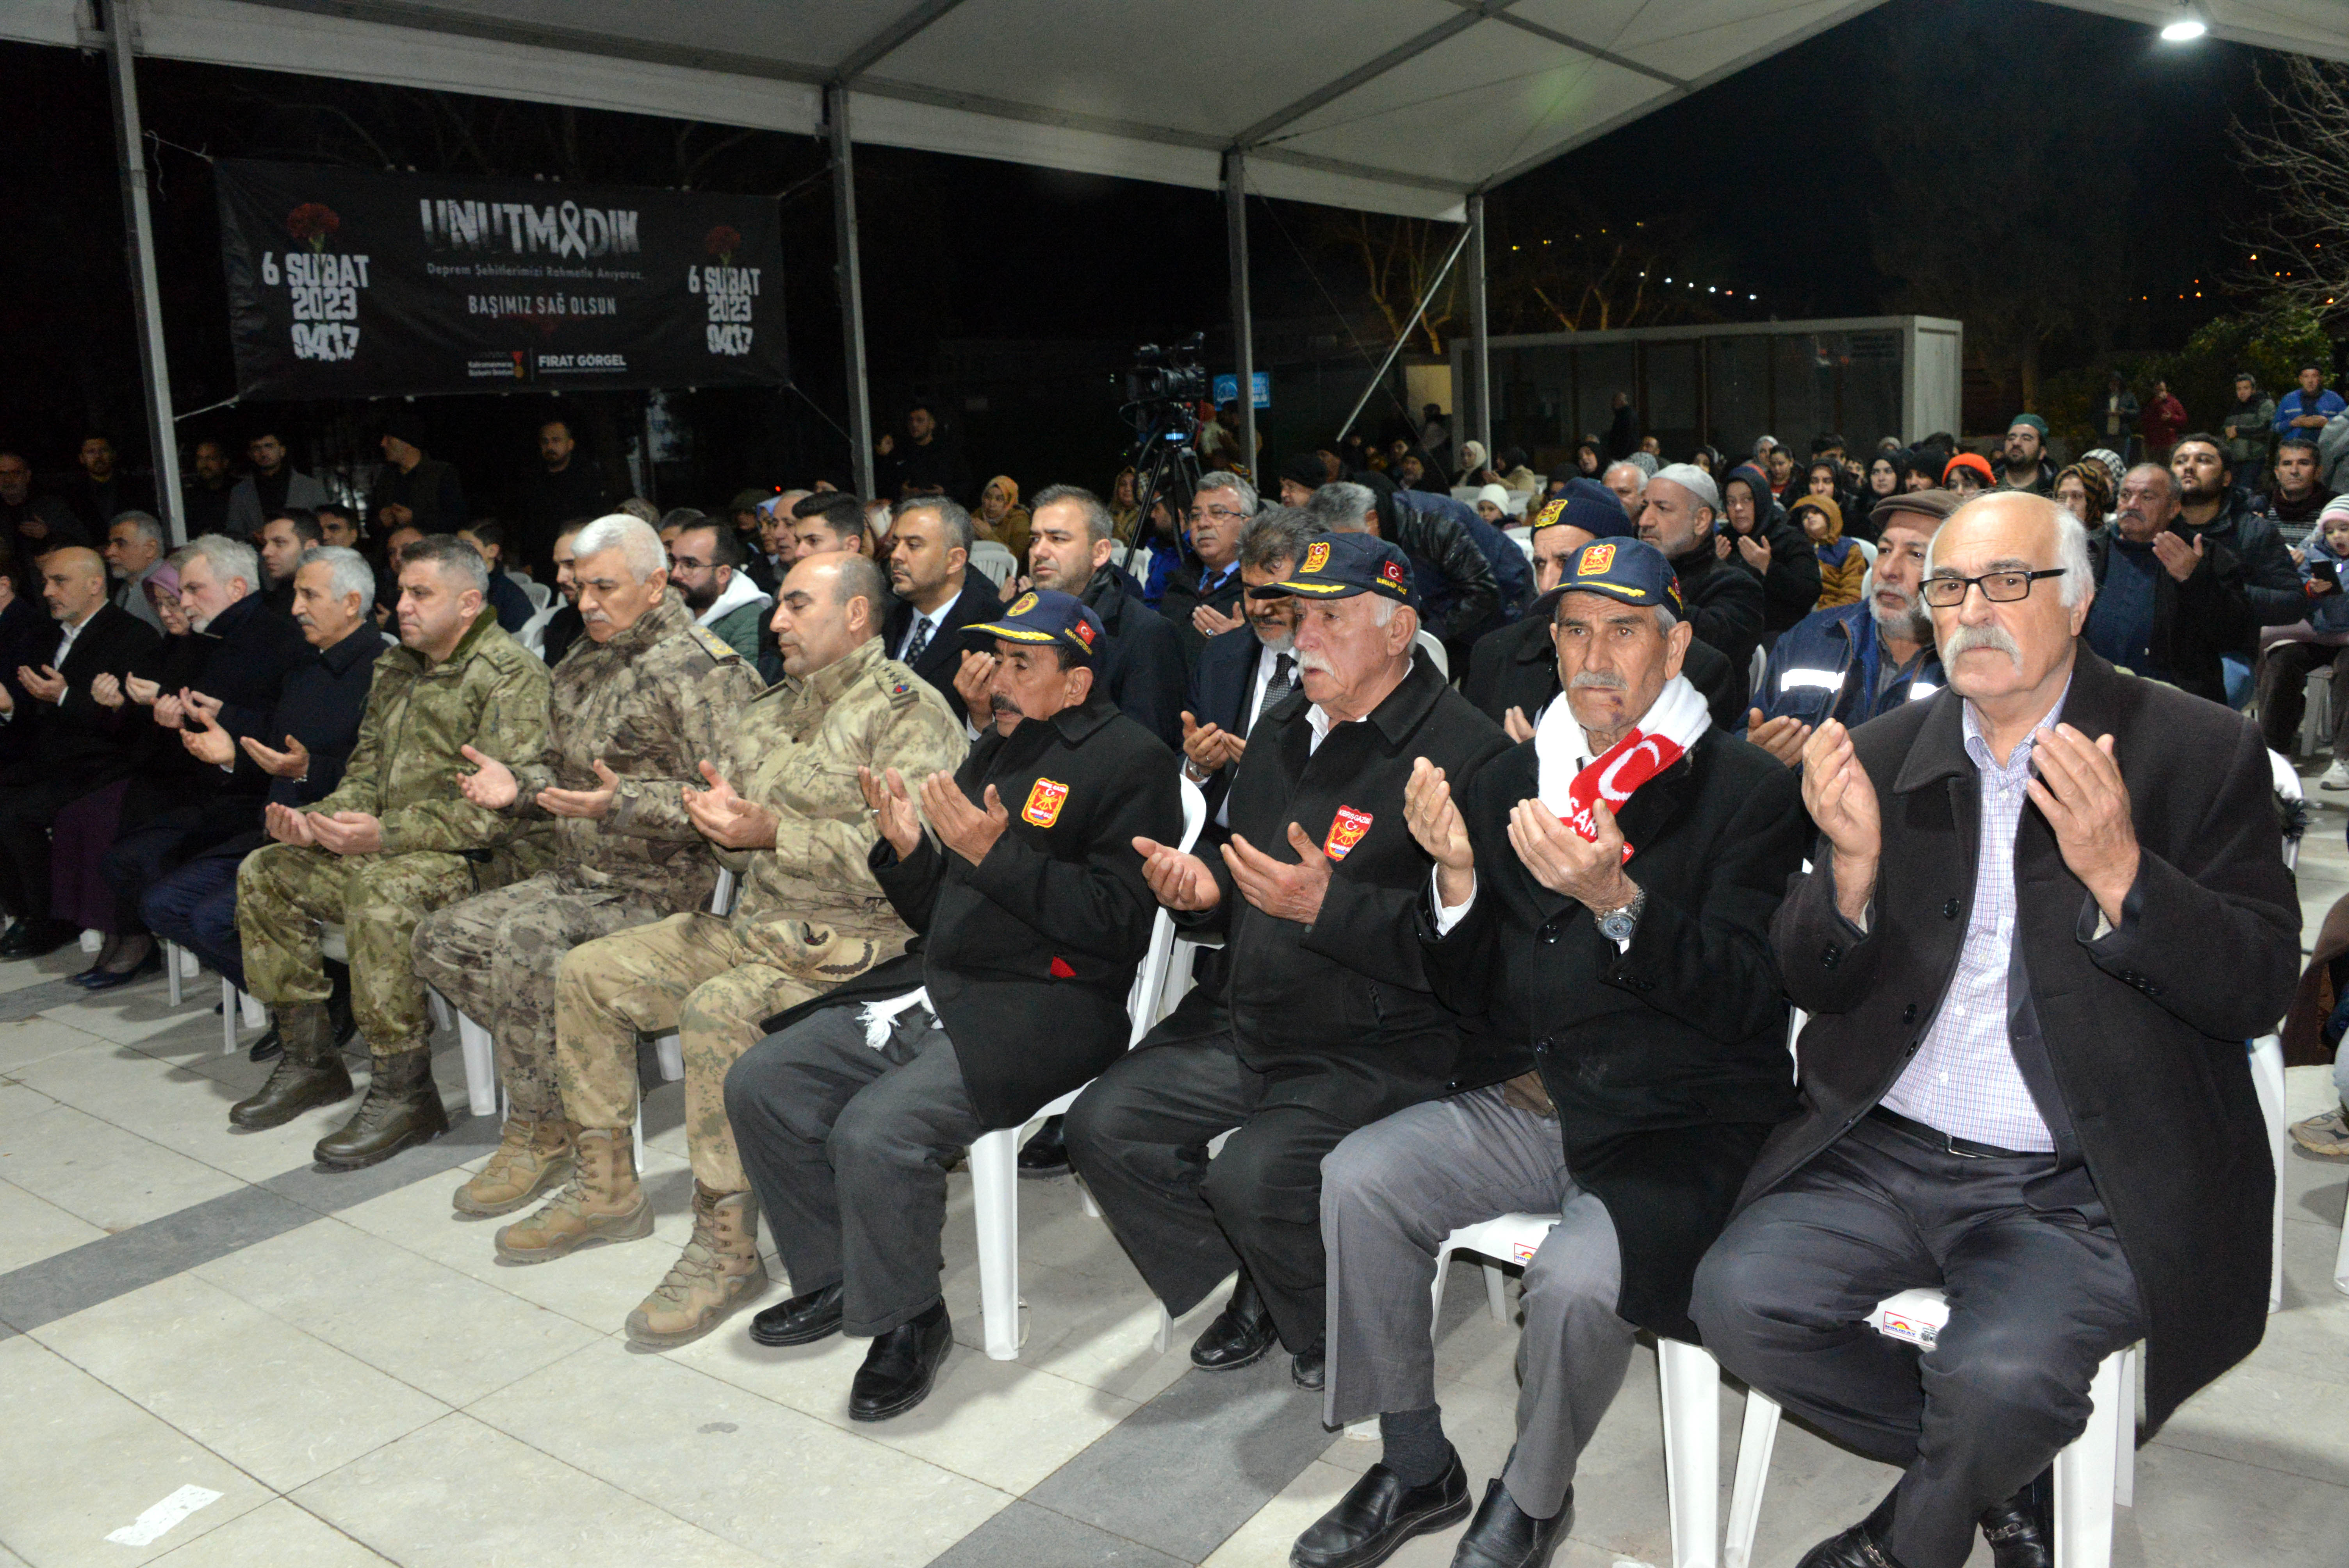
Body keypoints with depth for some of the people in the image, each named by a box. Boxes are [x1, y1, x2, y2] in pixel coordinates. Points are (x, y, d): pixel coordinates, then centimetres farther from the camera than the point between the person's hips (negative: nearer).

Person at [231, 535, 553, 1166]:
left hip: (490, 857, -10)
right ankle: (310, 1060, 12)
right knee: (265, 873, 5)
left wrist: (388, 834, -30)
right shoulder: (395, 669, 15)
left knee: (382, 890, -36)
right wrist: (316, 821, -3)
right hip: (395, 848, 10)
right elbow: (367, 771, 19)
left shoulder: (511, 675, -14)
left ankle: (405, 1094, -25)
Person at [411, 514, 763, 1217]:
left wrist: (624, 805, -31)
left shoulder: (702, 668, -12)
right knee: (441, 938, 0)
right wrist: (515, 785, 3)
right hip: (579, 878, 9)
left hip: (663, 888, -9)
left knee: (525, 937, -30)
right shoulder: (582, 669, 16)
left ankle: (539, 1133, -14)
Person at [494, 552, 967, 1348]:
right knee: (587, 974, 5)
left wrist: (773, 831, -23)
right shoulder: (772, 709, 17)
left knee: (719, 1009, -34)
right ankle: (606, 1188, 17)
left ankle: (727, 1245, -20)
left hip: (853, 938, -9)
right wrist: (726, 824, -4)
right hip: (755, 924, 9)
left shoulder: (907, 711, -11)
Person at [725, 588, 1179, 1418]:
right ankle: (837, 1281, 17)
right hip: (935, 988, 9)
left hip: (1042, 1008, -9)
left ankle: (908, 1321, -1)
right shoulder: (994, 752, 19)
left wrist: (996, 852, -20)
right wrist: (908, 848, 2)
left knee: (876, 1130, -28)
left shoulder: (1130, 761, -6)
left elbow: (1116, 923, -17)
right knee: (761, 1084, 1)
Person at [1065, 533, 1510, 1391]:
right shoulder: (1282, 729, 14)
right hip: (1245, 1023, 8)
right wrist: (1200, 884, 2)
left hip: (1377, 1050, -8)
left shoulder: (1466, 750, -14)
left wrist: (1327, 906, -28)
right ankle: (1254, 1292, 18)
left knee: (1255, 1176, -27)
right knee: (1103, 1125, -4)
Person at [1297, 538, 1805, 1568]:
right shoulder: (1508, 783, 10)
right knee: (1357, 1176, -15)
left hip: (1675, 1130, -5)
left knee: (1577, 1275, -29)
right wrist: (1457, 872, -11)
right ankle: (1416, 1470, 5)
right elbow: (1469, 993, 8)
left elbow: (1746, 998, -14)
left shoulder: (1748, 793, -4)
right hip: (1522, 1103, 5)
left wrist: (1616, 899, -29)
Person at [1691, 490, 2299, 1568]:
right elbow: (1812, 986, 6)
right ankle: (1994, 1472, 10)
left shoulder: (2200, 753, 0)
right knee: (1737, 1299, -17)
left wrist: (2118, 875, -22)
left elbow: (2261, 988, -5)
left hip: (2079, 1187, -3)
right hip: (1886, 1155, 4)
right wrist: (1855, 866, -15)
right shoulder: (1883, 755, 8)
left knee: (1999, 1375, -29)